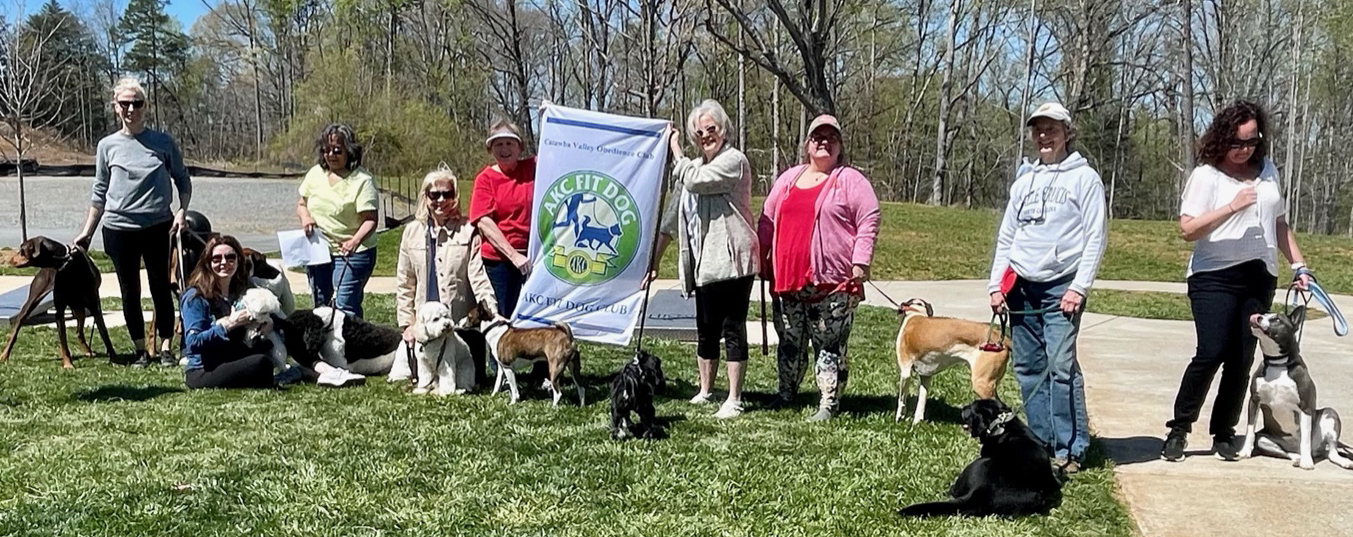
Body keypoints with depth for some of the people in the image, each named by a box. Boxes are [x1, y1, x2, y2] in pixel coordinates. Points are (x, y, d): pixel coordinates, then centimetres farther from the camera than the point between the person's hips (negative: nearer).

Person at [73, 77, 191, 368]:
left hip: (158, 227, -1)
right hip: (119, 229, 1)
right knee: (130, 292, 7)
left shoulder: (163, 142, 1)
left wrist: (181, 212, -6)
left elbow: (183, 180, 9)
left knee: (161, 289, 2)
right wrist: (86, 232, 10)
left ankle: (166, 347, 9)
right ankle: (141, 351, 16)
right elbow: (100, 193, 11)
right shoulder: (108, 145, 4)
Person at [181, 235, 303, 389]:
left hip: (233, 363, 7)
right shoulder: (195, 297, -7)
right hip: (201, 373, -7)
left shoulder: (240, 291, 14)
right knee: (260, 364, -27)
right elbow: (193, 342, -17)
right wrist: (228, 324, -23)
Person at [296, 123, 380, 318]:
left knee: (345, 307, -13)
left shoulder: (362, 180, -12)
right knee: (320, 305, 14)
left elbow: (370, 220, -18)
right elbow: (301, 204, 18)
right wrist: (304, 216, -6)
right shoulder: (315, 174, 6)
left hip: (351, 253, -6)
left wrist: (356, 241, -35)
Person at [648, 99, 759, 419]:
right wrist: (655, 261, 16)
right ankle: (705, 391, 25)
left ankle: (734, 399, 0)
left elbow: (696, 180, -22)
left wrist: (675, 150, -5)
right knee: (706, 330, 13)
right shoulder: (691, 168, 18)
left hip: (732, 260, -7)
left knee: (733, 329, -4)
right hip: (704, 263, 7)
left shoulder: (734, 161, -6)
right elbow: (673, 219, 20)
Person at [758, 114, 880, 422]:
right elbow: (767, 221, 20)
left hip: (833, 281, -5)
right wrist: (761, 257, 15)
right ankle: (786, 393, 28)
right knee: (789, 340, 14)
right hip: (787, 278, 5)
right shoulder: (788, 179, 16)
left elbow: (869, 221, -6)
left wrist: (860, 263, -13)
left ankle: (829, 403, 2)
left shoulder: (850, 180, 1)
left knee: (830, 344, -3)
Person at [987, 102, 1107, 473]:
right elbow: (1006, 237, 18)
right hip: (1022, 287, 5)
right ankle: (1041, 443, 13)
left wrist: (1079, 287, -13)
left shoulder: (1084, 178, 1)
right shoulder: (1024, 180, 16)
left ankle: (1071, 450, -8)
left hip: (1061, 288, -5)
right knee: (1028, 368, 5)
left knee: (1061, 366, -14)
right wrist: (996, 284, 9)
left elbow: (1096, 237, -4)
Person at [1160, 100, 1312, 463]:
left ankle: (1224, 433, 14)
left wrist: (1299, 265, 17)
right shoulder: (1207, 175, -5)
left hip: (1260, 277, 5)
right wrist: (1232, 206, -21)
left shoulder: (1267, 171, 12)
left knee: (1242, 359, 5)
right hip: (1216, 276, -5)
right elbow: (1188, 229, -14)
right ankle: (1179, 429, -1)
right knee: (1211, 353, -13)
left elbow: (1280, 224, 22)